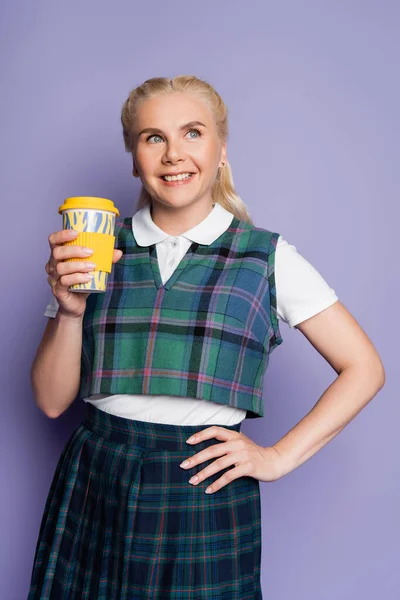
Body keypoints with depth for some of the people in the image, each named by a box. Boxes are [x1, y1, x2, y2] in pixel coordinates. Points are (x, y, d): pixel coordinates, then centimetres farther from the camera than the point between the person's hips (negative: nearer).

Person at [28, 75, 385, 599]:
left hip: (206, 496, -1)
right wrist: (70, 311, -13)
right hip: (95, 488, 2)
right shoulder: (97, 250, 3)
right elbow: (52, 400, 4)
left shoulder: (267, 258, -2)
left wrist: (278, 457, -5)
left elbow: (364, 369, 1)